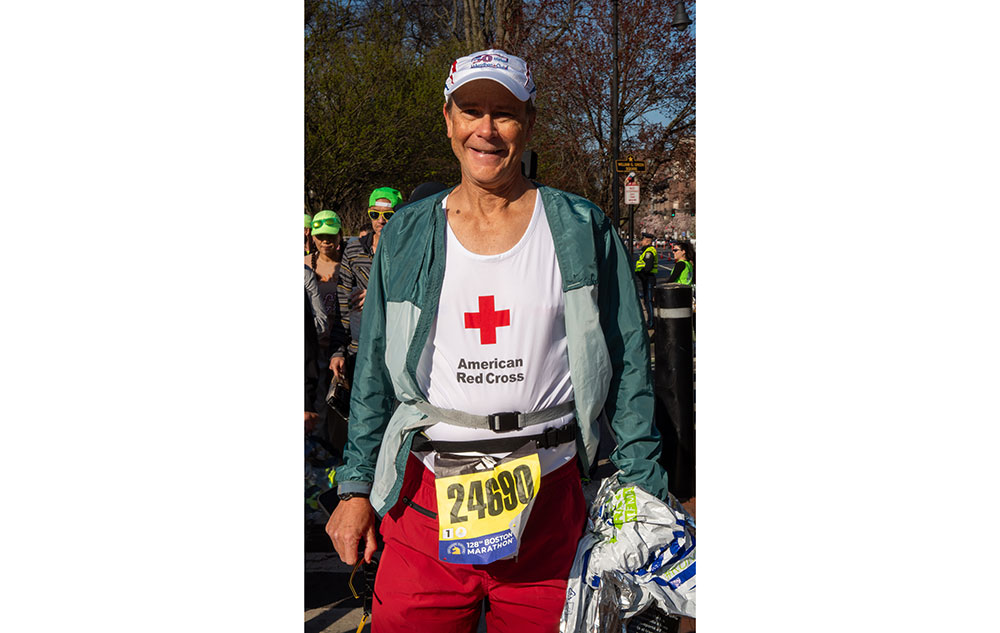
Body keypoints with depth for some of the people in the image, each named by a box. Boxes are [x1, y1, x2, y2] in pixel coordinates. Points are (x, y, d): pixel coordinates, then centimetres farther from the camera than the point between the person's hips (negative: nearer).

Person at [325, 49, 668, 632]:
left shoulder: (580, 228, 2)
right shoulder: (407, 236, 6)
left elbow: (627, 365, 3)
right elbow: (374, 374, 10)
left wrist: (645, 495, -1)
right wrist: (356, 488, 7)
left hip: (548, 496, -1)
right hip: (427, 496, 1)